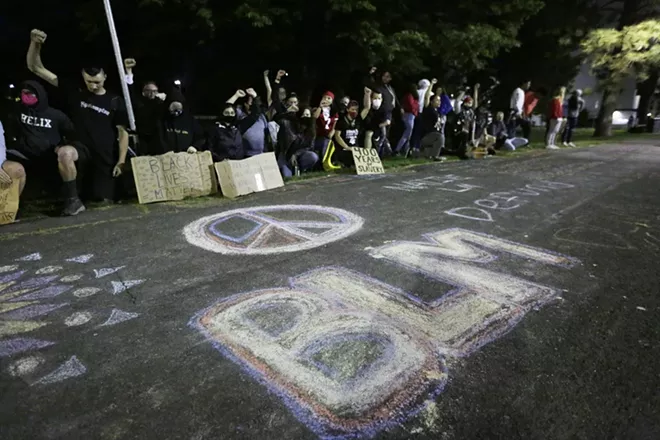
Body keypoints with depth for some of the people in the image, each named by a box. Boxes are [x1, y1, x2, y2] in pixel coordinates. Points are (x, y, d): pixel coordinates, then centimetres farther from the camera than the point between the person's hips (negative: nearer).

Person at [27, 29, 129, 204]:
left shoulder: (115, 102, -3)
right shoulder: (75, 92, 0)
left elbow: (123, 133, -2)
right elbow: (36, 69, 1)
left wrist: (121, 161, -11)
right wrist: (35, 44, -17)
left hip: (106, 156, -1)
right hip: (82, 146, 1)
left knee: (105, 202, -1)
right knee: (65, 153, -38)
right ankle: (74, 200, -21)